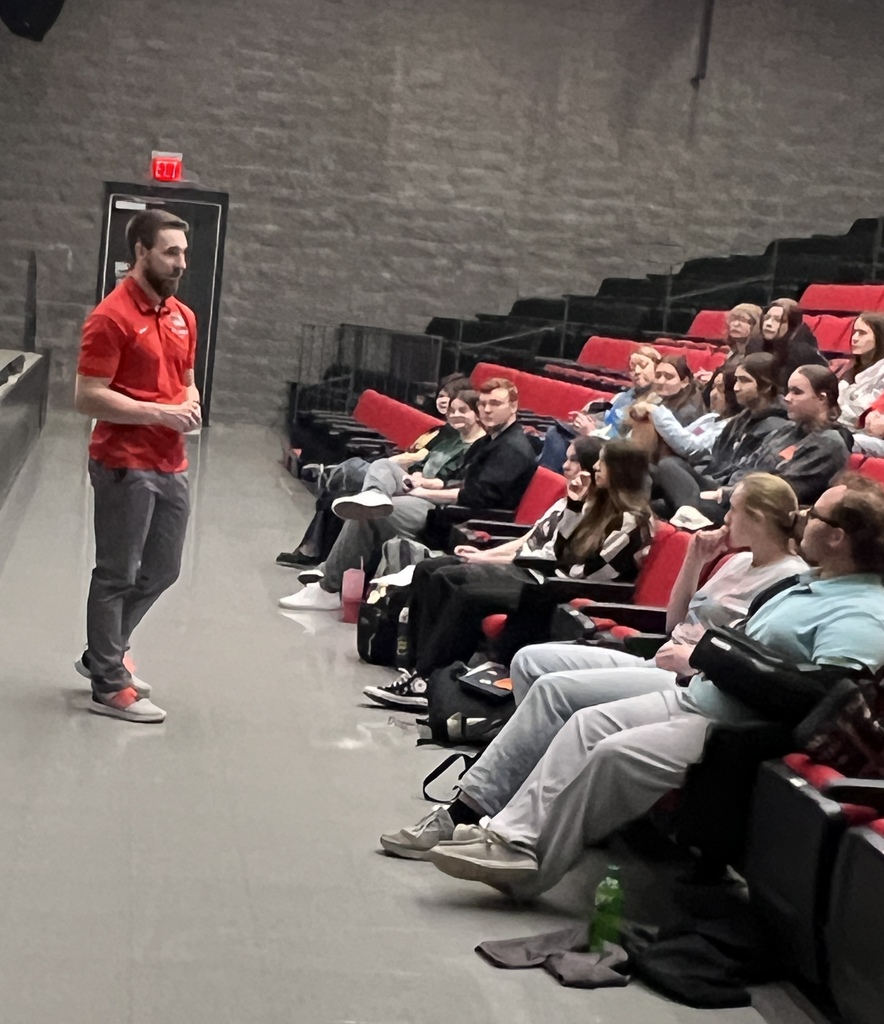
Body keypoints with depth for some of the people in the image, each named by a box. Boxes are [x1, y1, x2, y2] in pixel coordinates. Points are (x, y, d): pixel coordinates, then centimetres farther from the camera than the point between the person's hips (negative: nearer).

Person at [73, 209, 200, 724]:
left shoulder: (184, 316, 11)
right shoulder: (112, 317, -14)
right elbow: (88, 397, -18)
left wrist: (191, 405, 0)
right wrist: (160, 413, -20)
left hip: (172, 466, 8)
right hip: (124, 467, -8)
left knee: (162, 570, 17)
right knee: (117, 575, 3)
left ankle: (103, 653, 36)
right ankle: (109, 685, 15)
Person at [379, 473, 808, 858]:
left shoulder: (790, 579, -8)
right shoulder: (739, 562, 20)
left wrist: (696, 657, -16)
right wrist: (694, 563, 12)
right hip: (658, 666, 10)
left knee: (555, 689, -23)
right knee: (531, 661, -2)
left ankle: (468, 812, -19)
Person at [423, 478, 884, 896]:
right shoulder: (810, 581, 15)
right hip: (695, 697, 10)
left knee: (616, 754, -21)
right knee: (588, 723, -1)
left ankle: (526, 868, -10)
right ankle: (512, 835, -5)